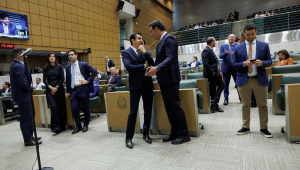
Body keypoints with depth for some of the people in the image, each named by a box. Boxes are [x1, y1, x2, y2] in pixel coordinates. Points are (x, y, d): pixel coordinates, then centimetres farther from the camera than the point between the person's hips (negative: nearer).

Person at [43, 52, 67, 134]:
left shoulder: (59, 67, 4)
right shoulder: (46, 68, 8)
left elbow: (62, 78, -1)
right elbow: (44, 80, 3)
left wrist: (56, 87, -8)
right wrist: (51, 87, -11)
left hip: (59, 89, -1)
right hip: (49, 90, 1)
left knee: (61, 107, 1)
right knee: (53, 107, -11)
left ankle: (62, 126, 12)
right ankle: (56, 127, -6)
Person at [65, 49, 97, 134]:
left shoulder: (83, 64, 1)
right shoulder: (67, 67, 13)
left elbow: (94, 72, -2)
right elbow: (67, 80, 16)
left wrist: (88, 80, -9)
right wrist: (68, 91, 13)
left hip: (83, 89, -3)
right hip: (73, 90, 3)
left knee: (86, 108, 5)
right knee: (74, 108, -4)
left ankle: (86, 125, 23)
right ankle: (78, 125, 14)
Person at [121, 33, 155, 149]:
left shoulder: (145, 52, 13)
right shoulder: (126, 52, 0)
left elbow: (152, 64, -1)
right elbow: (128, 67, -16)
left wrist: (144, 51, -7)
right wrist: (144, 66, -8)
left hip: (147, 84, 5)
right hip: (135, 85, -4)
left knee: (148, 110, 9)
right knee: (133, 112, -2)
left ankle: (146, 134, 26)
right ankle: (129, 137, 12)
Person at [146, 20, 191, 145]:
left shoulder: (169, 38, -11)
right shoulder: (162, 41, 18)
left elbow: (170, 58, -24)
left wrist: (157, 68, -38)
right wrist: (158, 79, 20)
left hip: (170, 79, -10)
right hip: (164, 80, 10)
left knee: (175, 106, -2)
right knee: (169, 107, 12)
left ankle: (184, 134, 11)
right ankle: (175, 133, 23)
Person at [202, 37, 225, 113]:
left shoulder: (210, 50, 14)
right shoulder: (206, 51, -16)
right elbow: (206, 64, -25)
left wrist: (216, 71, 11)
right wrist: (212, 72, -19)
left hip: (215, 73, 10)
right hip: (211, 75, -10)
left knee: (221, 86, 13)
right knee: (213, 90, 1)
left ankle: (214, 102, 16)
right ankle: (215, 105, 13)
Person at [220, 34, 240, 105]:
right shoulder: (223, 46, 7)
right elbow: (221, 56, -6)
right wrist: (225, 53, -26)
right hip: (226, 67, 1)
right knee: (226, 85, 6)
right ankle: (226, 99, 17)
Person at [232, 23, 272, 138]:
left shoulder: (264, 45, 6)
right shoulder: (238, 48, 5)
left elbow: (269, 61, 6)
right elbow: (234, 65, 4)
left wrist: (262, 63, -15)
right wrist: (244, 63, -16)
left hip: (260, 79, 0)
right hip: (244, 80, 0)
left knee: (263, 105, 7)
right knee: (245, 105, 9)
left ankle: (264, 128, 22)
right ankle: (245, 127, 22)